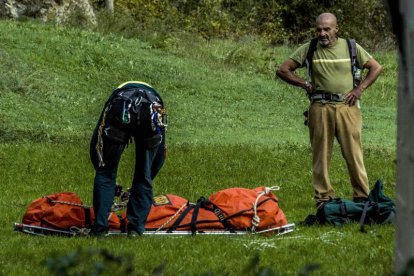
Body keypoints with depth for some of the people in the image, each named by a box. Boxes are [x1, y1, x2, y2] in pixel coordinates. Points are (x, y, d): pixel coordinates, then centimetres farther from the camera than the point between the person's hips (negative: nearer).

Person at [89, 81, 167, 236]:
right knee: (144, 177, 18)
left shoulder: (116, 95, 43)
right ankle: (136, 228, 15)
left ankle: (99, 229, 9)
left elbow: (95, 147, 37)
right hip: (151, 112, 1)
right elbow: (160, 155, 44)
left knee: (105, 174, 13)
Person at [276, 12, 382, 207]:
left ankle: (362, 196, 2)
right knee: (321, 154, 2)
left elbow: (376, 68, 15)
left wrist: (359, 89, 5)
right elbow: (282, 70, 7)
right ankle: (323, 197, 8)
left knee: (353, 152, -3)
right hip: (320, 108, 0)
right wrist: (305, 84, 1)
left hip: (347, 106, 0)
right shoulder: (308, 49, 5)